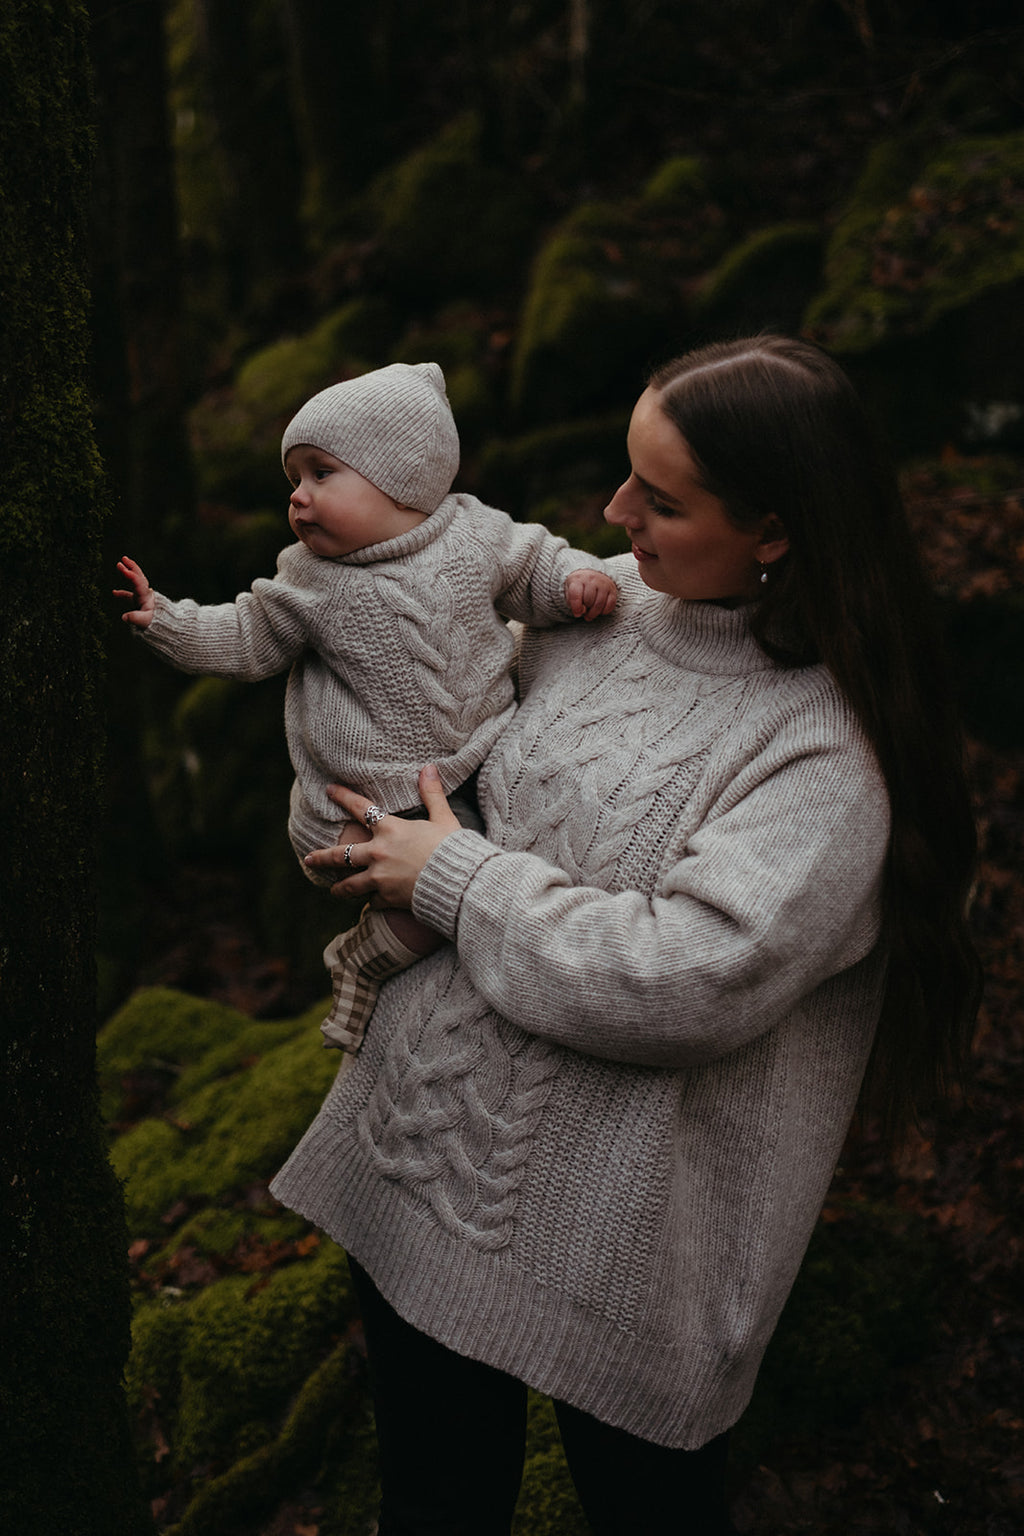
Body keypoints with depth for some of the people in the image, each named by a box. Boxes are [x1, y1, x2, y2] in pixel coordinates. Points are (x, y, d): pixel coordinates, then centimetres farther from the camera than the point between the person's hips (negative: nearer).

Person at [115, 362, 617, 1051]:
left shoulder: (474, 534, -3)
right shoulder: (310, 581, -4)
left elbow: (532, 564, 10)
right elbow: (251, 638, 6)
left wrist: (575, 578, -10)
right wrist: (169, 621, -6)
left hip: (479, 758, 4)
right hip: (371, 794, -4)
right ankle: (367, 958, 6)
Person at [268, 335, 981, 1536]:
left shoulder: (833, 748, -20)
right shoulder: (605, 599, 1)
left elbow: (689, 981, -28)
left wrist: (453, 877, -18)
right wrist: (384, 836, 5)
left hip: (619, 1242, -6)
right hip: (419, 1152, 6)